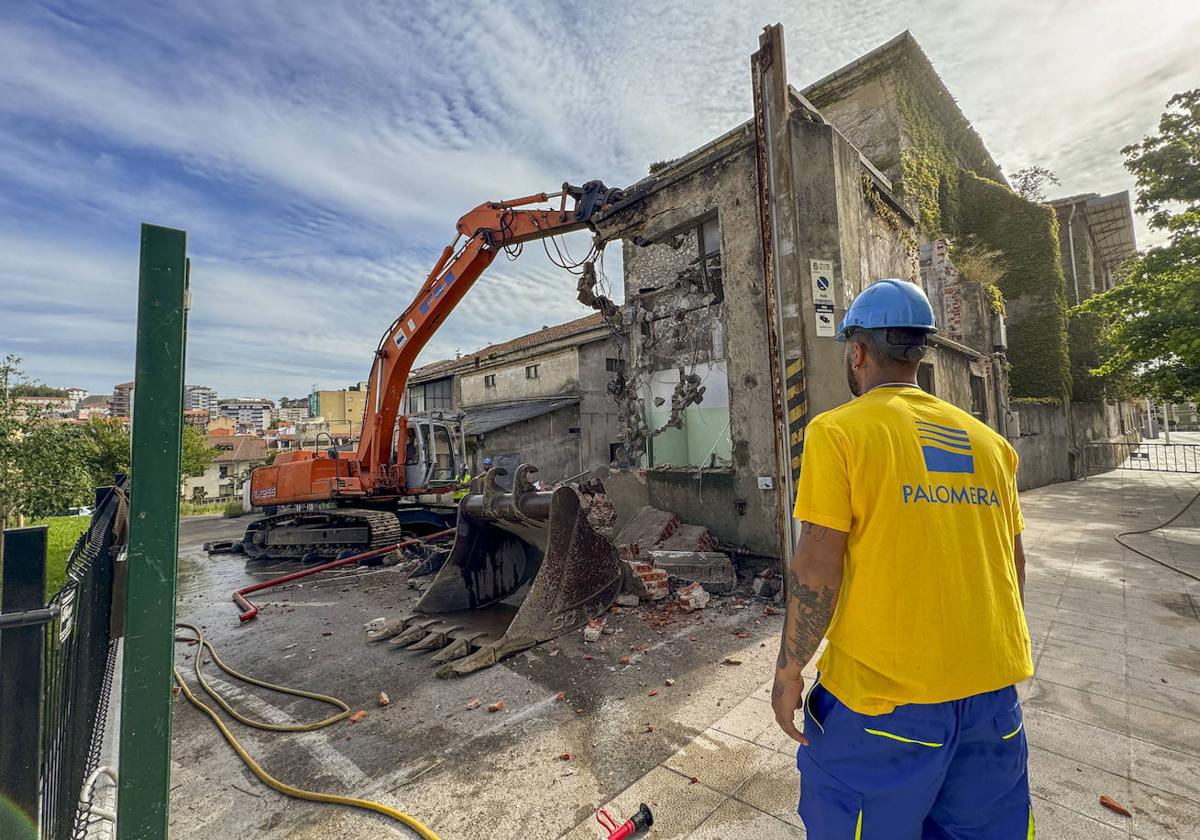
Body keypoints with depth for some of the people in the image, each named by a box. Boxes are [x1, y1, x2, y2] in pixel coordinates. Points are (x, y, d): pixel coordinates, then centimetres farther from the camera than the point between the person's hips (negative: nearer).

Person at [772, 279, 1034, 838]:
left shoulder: (838, 431, -14)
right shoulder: (987, 441, 5)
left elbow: (817, 569, -18)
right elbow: (1012, 565, 12)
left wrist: (788, 672, -6)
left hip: (883, 690, -5)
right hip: (991, 688, 6)